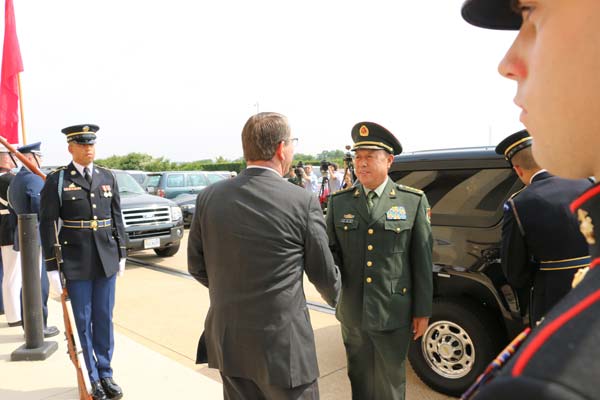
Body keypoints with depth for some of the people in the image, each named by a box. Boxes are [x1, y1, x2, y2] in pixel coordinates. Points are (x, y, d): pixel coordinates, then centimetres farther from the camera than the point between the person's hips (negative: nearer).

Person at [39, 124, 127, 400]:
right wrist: (52, 266, -6)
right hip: (75, 262, -3)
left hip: (106, 259, 3)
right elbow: (48, 224, -4)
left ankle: (106, 374, 25)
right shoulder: (56, 180, -4)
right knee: (83, 322, 8)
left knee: (104, 319, 10)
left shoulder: (108, 177, 6)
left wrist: (121, 253, 8)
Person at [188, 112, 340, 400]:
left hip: (227, 340, 5)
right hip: (283, 344, -4)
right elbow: (324, 275, -4)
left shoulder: (209, 197, -5)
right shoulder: (303, 202, -15)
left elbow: (197, 266, 5)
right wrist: (335, 298, 18)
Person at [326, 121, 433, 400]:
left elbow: (422, 259, -3)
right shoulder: (339, 202, 2)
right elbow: (330, 249, 3)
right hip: (352, 314, 2)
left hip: (393, 315, -2)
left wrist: (422, 311, -2)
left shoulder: (413, 201, -4)